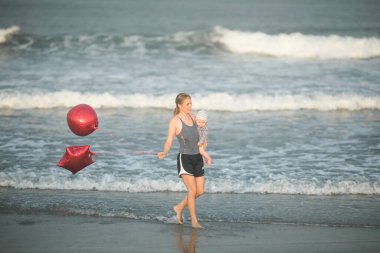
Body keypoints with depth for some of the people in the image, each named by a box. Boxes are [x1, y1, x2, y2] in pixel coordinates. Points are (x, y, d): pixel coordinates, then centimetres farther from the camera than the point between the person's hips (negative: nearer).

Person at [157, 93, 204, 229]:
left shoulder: (193, 117, 10)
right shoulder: (175, 121, -8)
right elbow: (169, 141, -11)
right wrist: (164, 152, -29)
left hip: (197, 157, 6)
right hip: (185, 158, -6)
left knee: (200, 191, 5)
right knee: (192, 190, -11)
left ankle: (179, 208, 27)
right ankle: (194, 221, 3)